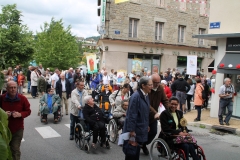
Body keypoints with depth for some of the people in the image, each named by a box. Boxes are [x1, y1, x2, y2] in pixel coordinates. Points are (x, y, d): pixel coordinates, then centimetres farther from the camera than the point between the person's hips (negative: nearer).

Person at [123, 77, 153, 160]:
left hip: (141, 129, 8)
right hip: (135, 129, -8)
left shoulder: (146, 95, 5)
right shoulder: (136, 96, -22)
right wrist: (131, 130, -21)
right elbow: (132, 114, -23)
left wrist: (146, 126, 17)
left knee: (137, 150, 18)